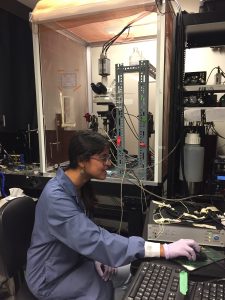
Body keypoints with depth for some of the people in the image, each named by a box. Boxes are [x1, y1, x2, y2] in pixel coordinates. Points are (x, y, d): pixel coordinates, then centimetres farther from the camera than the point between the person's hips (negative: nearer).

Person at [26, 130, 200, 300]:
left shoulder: (80, 187, -3)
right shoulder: (55, 197, -32)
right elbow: (94, 241, -39)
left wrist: (96, 258, -13)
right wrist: (164, 250, -39)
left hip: (75, 260, 7)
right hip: (52, 278, -7)